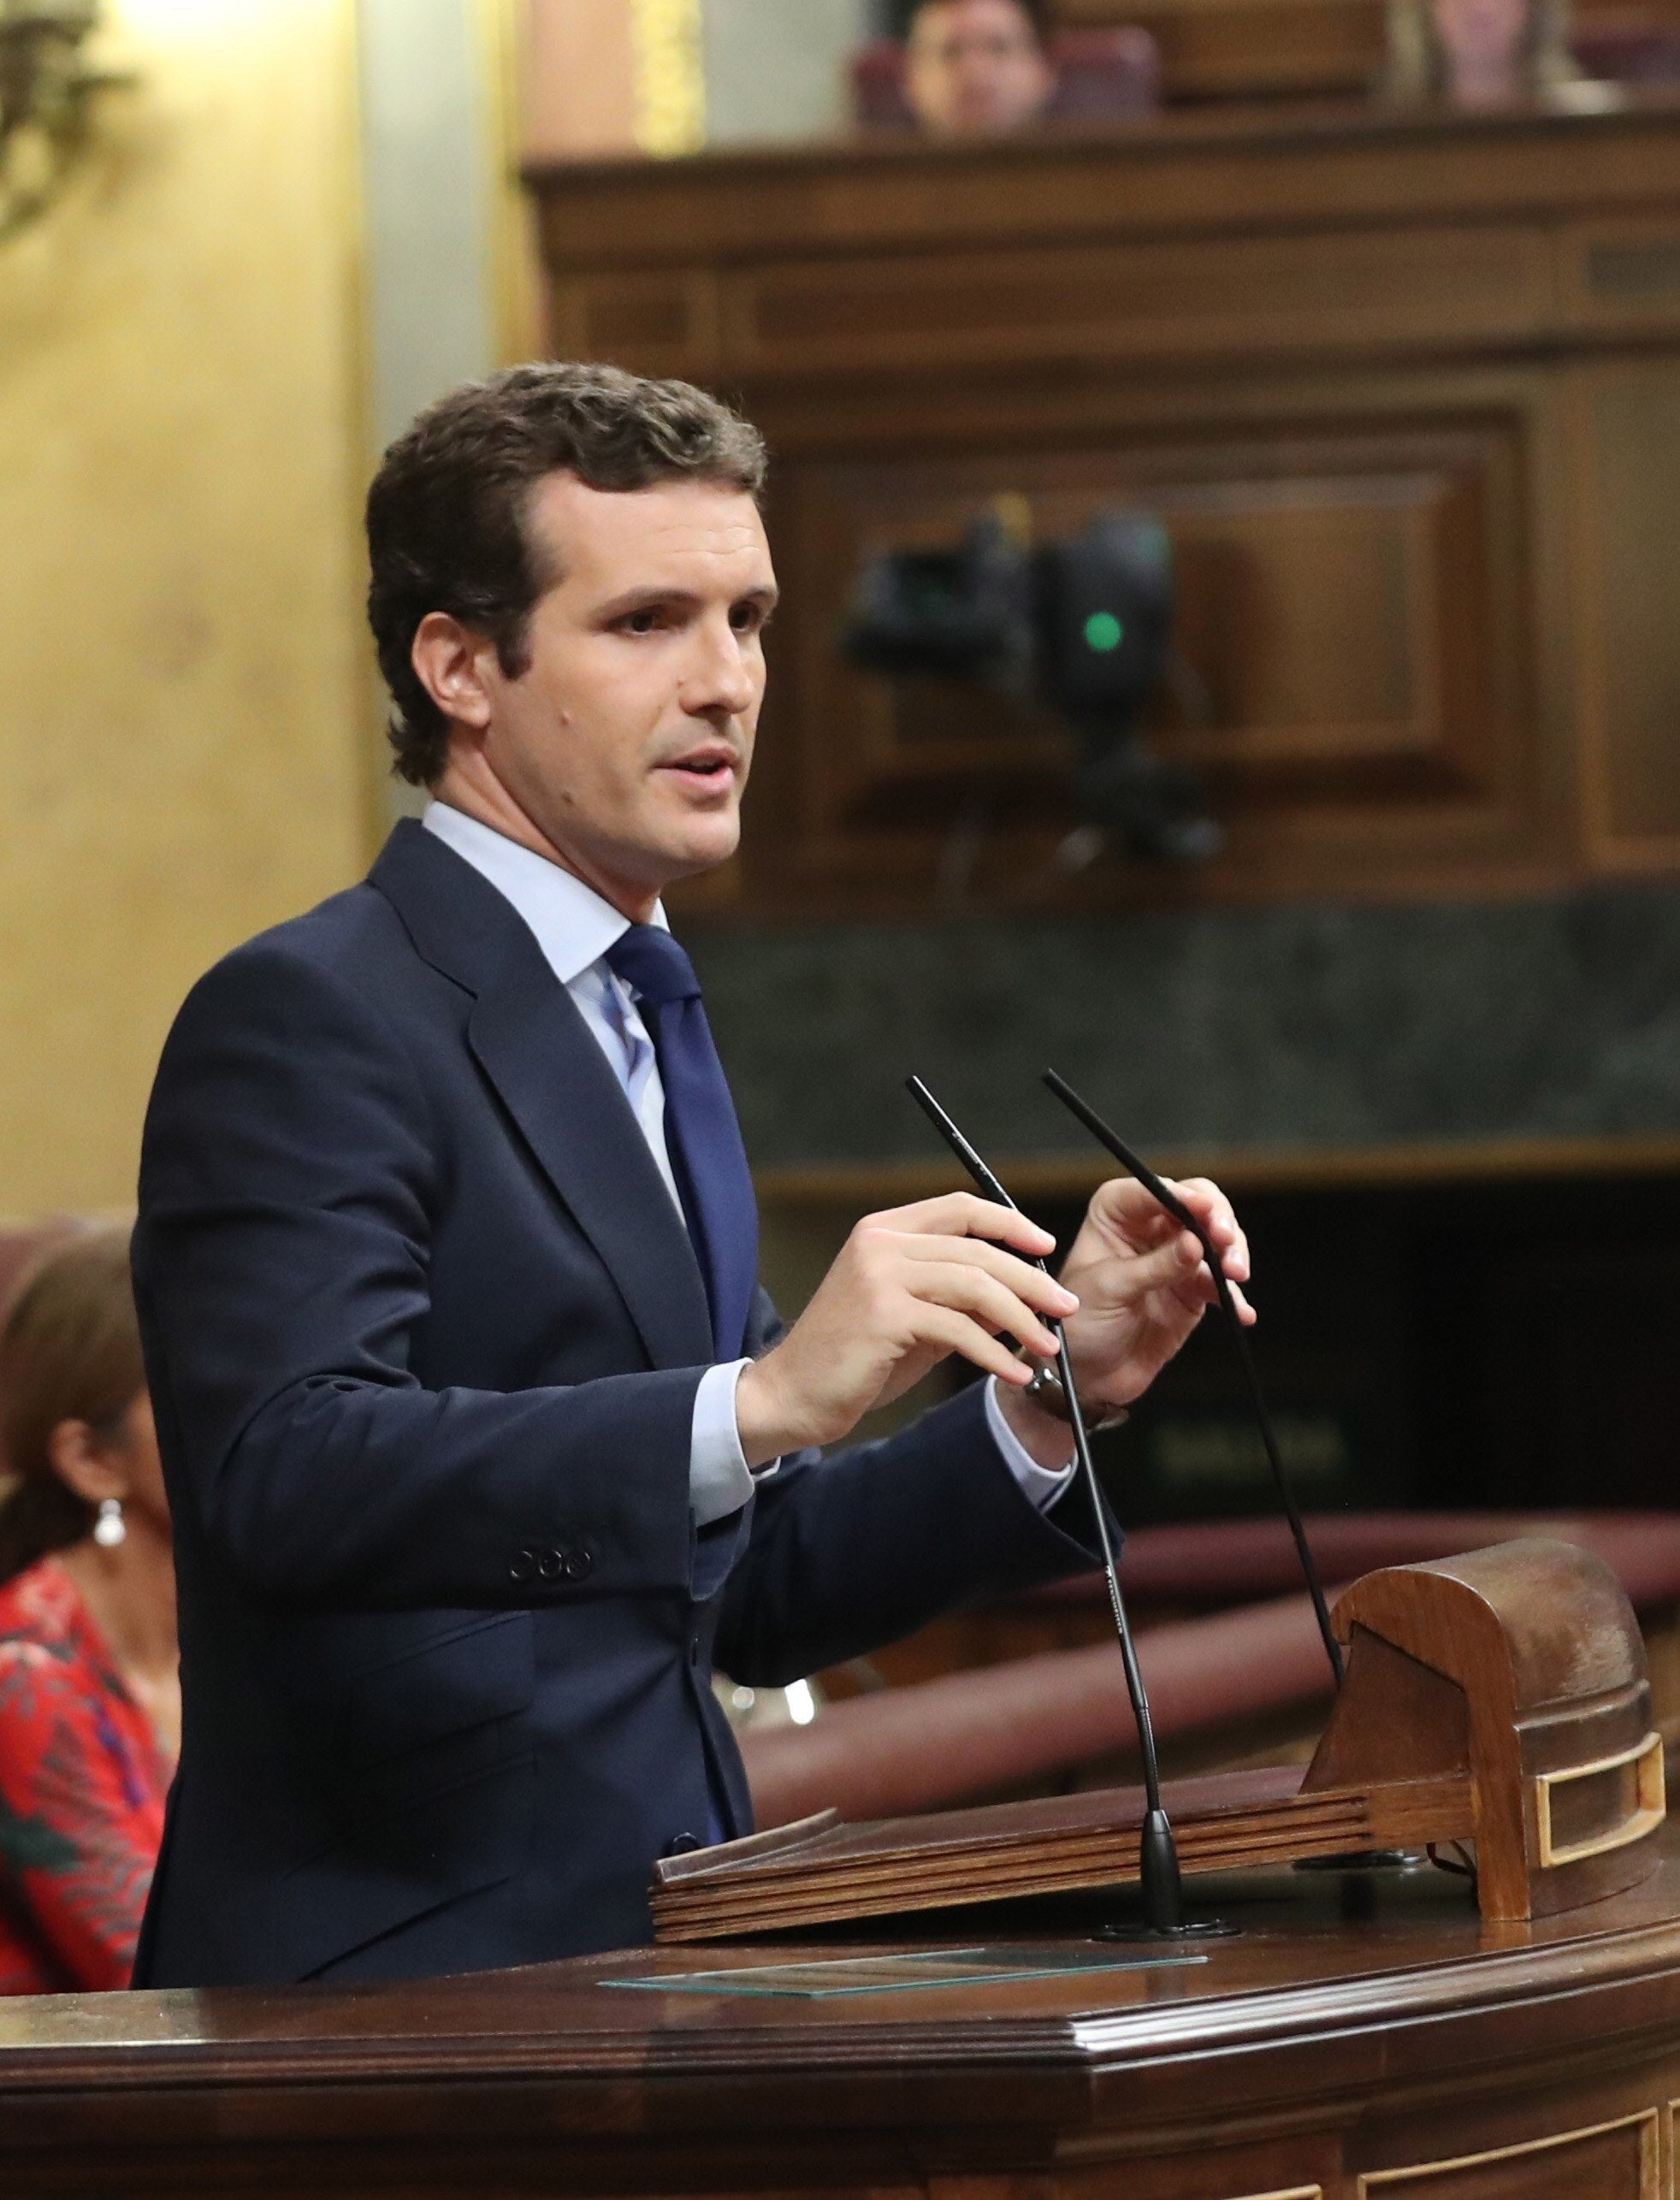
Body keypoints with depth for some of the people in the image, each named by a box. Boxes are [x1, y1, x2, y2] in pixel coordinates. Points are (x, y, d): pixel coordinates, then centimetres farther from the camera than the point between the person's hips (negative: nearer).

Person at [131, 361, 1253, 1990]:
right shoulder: (305, 1022, -6)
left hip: (645, 1970, 8)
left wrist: (1043, 1400, 7)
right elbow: (293, 1474, -23)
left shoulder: (639, 1030, 21)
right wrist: (765, 1401, -31)